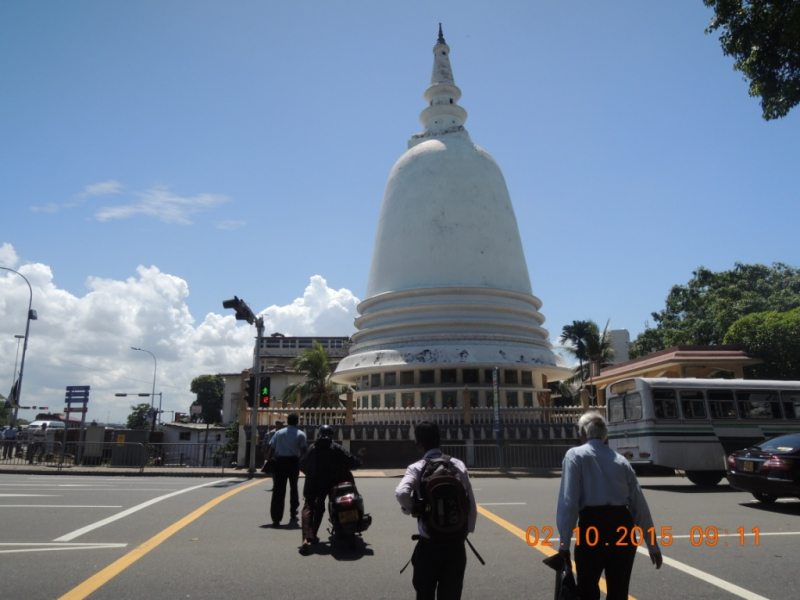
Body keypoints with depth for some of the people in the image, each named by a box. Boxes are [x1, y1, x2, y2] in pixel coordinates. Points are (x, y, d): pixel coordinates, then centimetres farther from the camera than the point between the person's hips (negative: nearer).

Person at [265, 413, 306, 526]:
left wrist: (268, 462, 5)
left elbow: (271, 450, 2)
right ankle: (293, 513, 31)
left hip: (280, 462, 0)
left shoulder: (279, 433, 7)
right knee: (293, 487, 20)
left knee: (278, 490, -2)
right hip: (294, 462, 0)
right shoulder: (300, 434, 2)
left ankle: (276, 519, -10)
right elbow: (303, 450, -8)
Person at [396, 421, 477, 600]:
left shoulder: (417, 468, -9)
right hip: (456, 544, 3)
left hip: (429, 544, -3)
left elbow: (401, 493, -28)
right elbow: (471, 504, 1)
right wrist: (466, 531, 14)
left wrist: (410, 508, -8)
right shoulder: (459, 465, 0)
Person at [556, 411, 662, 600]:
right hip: (623, 526, 5)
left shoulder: (575, 455, 0)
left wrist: (564, 542, -5)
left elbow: (569, 501, -9)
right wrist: (652, 544, 20)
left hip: (593, 525, -4)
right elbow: (639, 504, 13)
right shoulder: (621, 460, 14)